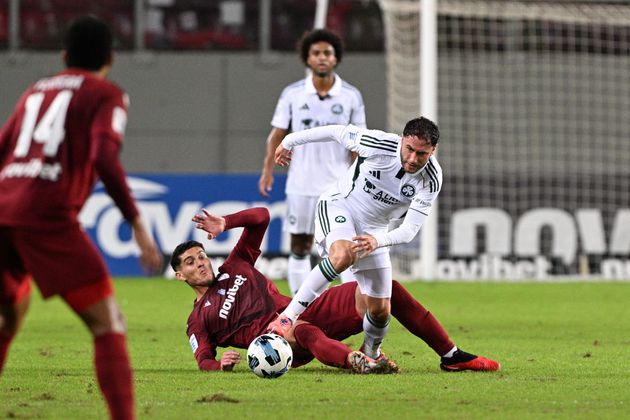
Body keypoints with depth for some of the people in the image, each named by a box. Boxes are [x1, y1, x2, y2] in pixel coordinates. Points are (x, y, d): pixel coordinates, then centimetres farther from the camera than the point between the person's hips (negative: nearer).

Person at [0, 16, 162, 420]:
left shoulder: (36, 91, 24)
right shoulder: (106, 95, 5)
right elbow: (104, 158, -12)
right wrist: (137, 223, -12)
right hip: (49, 217, -6)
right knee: (108, 323, -6)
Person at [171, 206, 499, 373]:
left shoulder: (235, 268, 23)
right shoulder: (197, 321, 13)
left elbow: (261, 216, 20)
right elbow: (203, 360, 0)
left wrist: (225, 224, 3)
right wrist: (219, 364, -24)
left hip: (305, 314, 6)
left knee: (385, 287, -5)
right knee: (305, 332, -44)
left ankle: (450, 356, -4)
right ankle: (357, 361, -75)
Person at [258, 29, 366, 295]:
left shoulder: (351, 96, 0)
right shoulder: (292, 94, 0)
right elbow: (277, 134, 3)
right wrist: (268, 169, -7)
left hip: (339, 186, -1)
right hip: (301, 184, 1)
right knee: (300, 247, 6)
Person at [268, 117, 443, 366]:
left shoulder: (431, 180, -22)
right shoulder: (379, 144, -28)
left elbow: (410, 229, -25)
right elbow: (337, 132, -11)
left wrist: (378, 241, -45)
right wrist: (290, 141, 1)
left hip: (374, 231, 3)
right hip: (338, 206, -3)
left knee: (380, 310, 1)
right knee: (343, 255, -38)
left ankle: (371, 351, 36)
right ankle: (288, 317, -34)